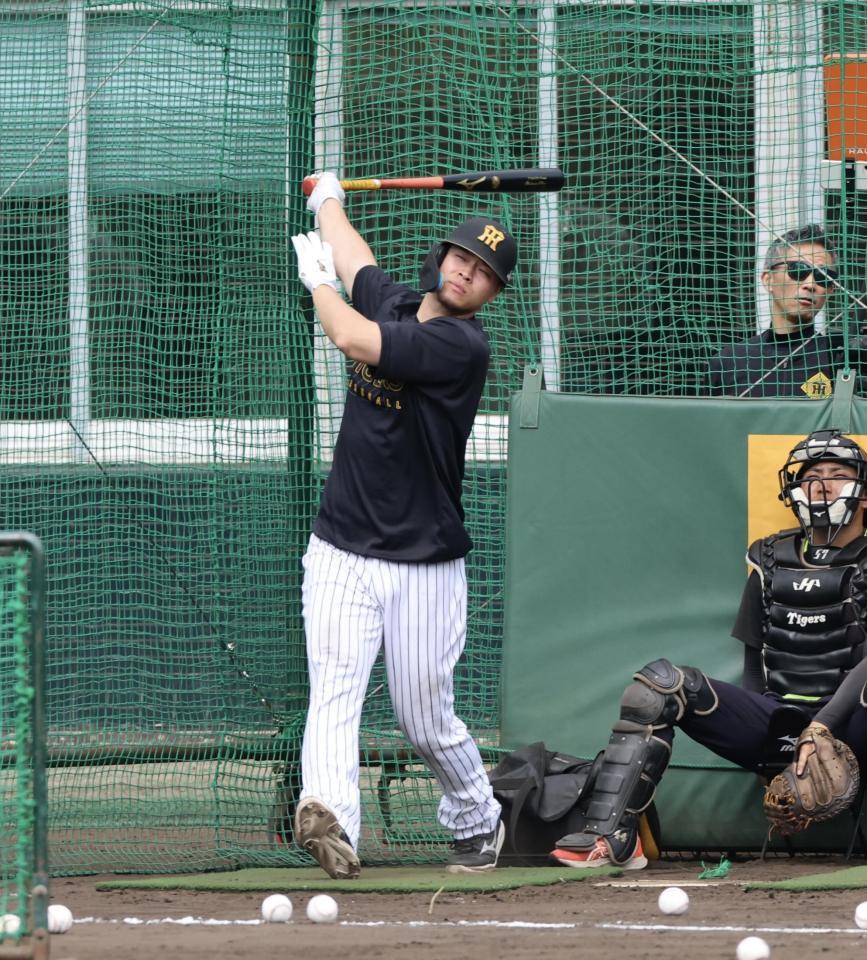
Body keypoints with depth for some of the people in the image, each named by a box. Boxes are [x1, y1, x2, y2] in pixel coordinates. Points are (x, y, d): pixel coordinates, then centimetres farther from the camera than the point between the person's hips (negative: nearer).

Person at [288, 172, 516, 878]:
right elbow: (345, 248, 30)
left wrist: (318, 278, -4)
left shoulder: (463, 345, -14)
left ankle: (478, 824, 29)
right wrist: (327, 195, 48)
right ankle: (329, 816, -37)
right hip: (340, 551, 5)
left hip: (424, 564, -5)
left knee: (426, 720, 3)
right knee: (334, 689, -17)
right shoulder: (390, 301, 7)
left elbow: (352, 339, -22)